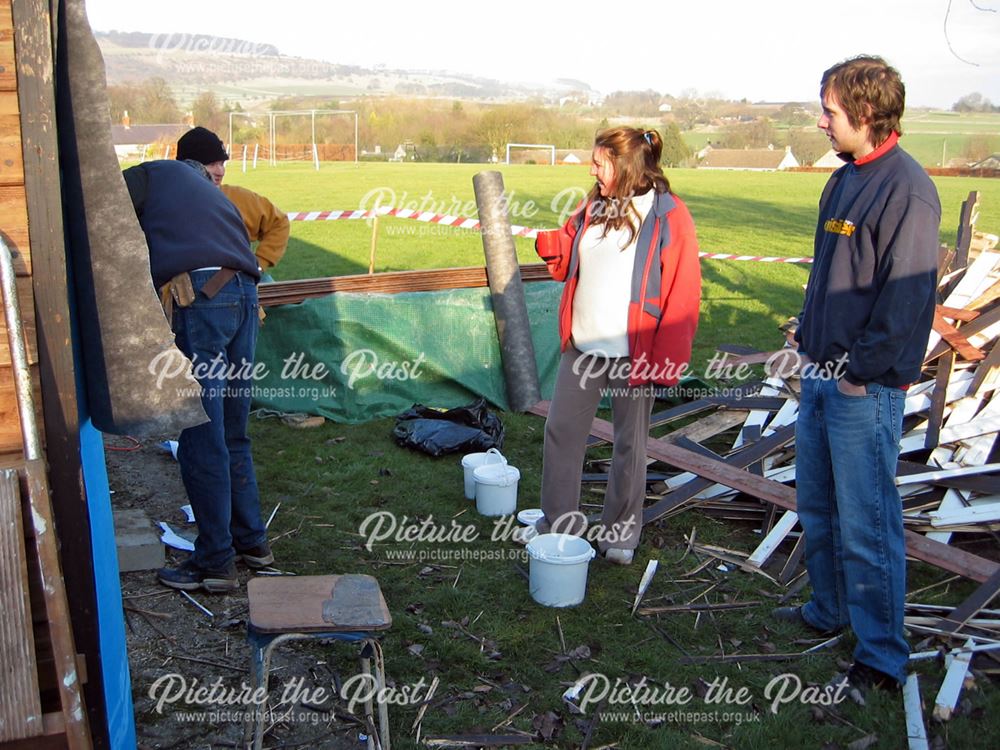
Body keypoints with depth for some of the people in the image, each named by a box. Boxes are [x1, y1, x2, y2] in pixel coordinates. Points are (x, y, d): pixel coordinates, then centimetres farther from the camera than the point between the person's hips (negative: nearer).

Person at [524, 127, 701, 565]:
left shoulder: (669, 217, -10)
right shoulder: (593, 208, 8)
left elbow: (682, 295, -12)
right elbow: (569, 263, 19)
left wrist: (665, 360, -15)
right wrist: (552, 246, -5)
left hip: (632, 355, -6)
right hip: (582, 347, 6)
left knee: (629, 444, 10)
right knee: (561, 430, 13)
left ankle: (621, 533, 26)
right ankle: (559, 521, 29)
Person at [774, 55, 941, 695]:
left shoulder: (907, 188, -16)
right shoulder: (845, 180, 13)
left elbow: (907, 295, -19)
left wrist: (862, 371, -17)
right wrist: (809, 343, 13)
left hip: (866, 388, -9)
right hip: (822, 377, 9)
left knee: (866, 522, -2)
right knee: (817, 506, 19)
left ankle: (882, 658, 12)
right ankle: (829, 611, 38)